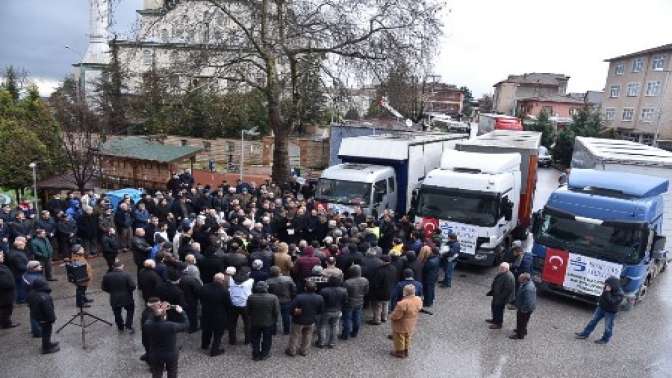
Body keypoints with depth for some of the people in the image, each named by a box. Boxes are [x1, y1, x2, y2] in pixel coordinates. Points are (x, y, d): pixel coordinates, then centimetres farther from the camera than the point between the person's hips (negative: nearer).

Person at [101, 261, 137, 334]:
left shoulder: (106, 276, -9)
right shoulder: (126, 275, -18)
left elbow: (104, 288, -1)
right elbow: (133, 286, -18)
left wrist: (112, 291, 14)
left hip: (114, 299, 2)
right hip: (127, 298, -2)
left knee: (117, 313, 22)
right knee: (130, 311, 23)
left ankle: (120, 328, 37)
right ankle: (129, 327, 16)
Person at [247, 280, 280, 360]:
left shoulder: (251, 298, -14)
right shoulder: (273, 298, -19)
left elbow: (248, 310, -2)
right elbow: (277, 312, -13)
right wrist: (275, 320, 4)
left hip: (254, 322, 1)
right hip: (268, 323, -1)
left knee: (255, 339, 19)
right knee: (267, 339, 18)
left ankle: (256, 355, 29)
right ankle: (264, 354, 29)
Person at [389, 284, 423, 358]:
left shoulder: (402, 303, -38)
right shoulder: (418, 300, -16)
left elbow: (396, 315, -28)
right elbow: (419, 308, 4)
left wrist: (391, 317, -7)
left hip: (401, 325, -7)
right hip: (411, 325, 7)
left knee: (399, 338, 17)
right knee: (407, 338, 27)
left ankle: (400, 352, 34)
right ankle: (406, 351, 43)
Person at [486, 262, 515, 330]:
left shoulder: (509, 277, -30)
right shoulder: (500, 273, -1)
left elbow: (508, 290, -28)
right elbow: (495, 283, 13)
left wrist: (501, 297, -23)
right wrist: (491, 291, 17)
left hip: (502, 297, -9)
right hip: (496, 295, 9)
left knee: (499, 309, 7)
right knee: (494, 306, 24)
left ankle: (498, 324, 27)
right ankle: (495, 320, 45)